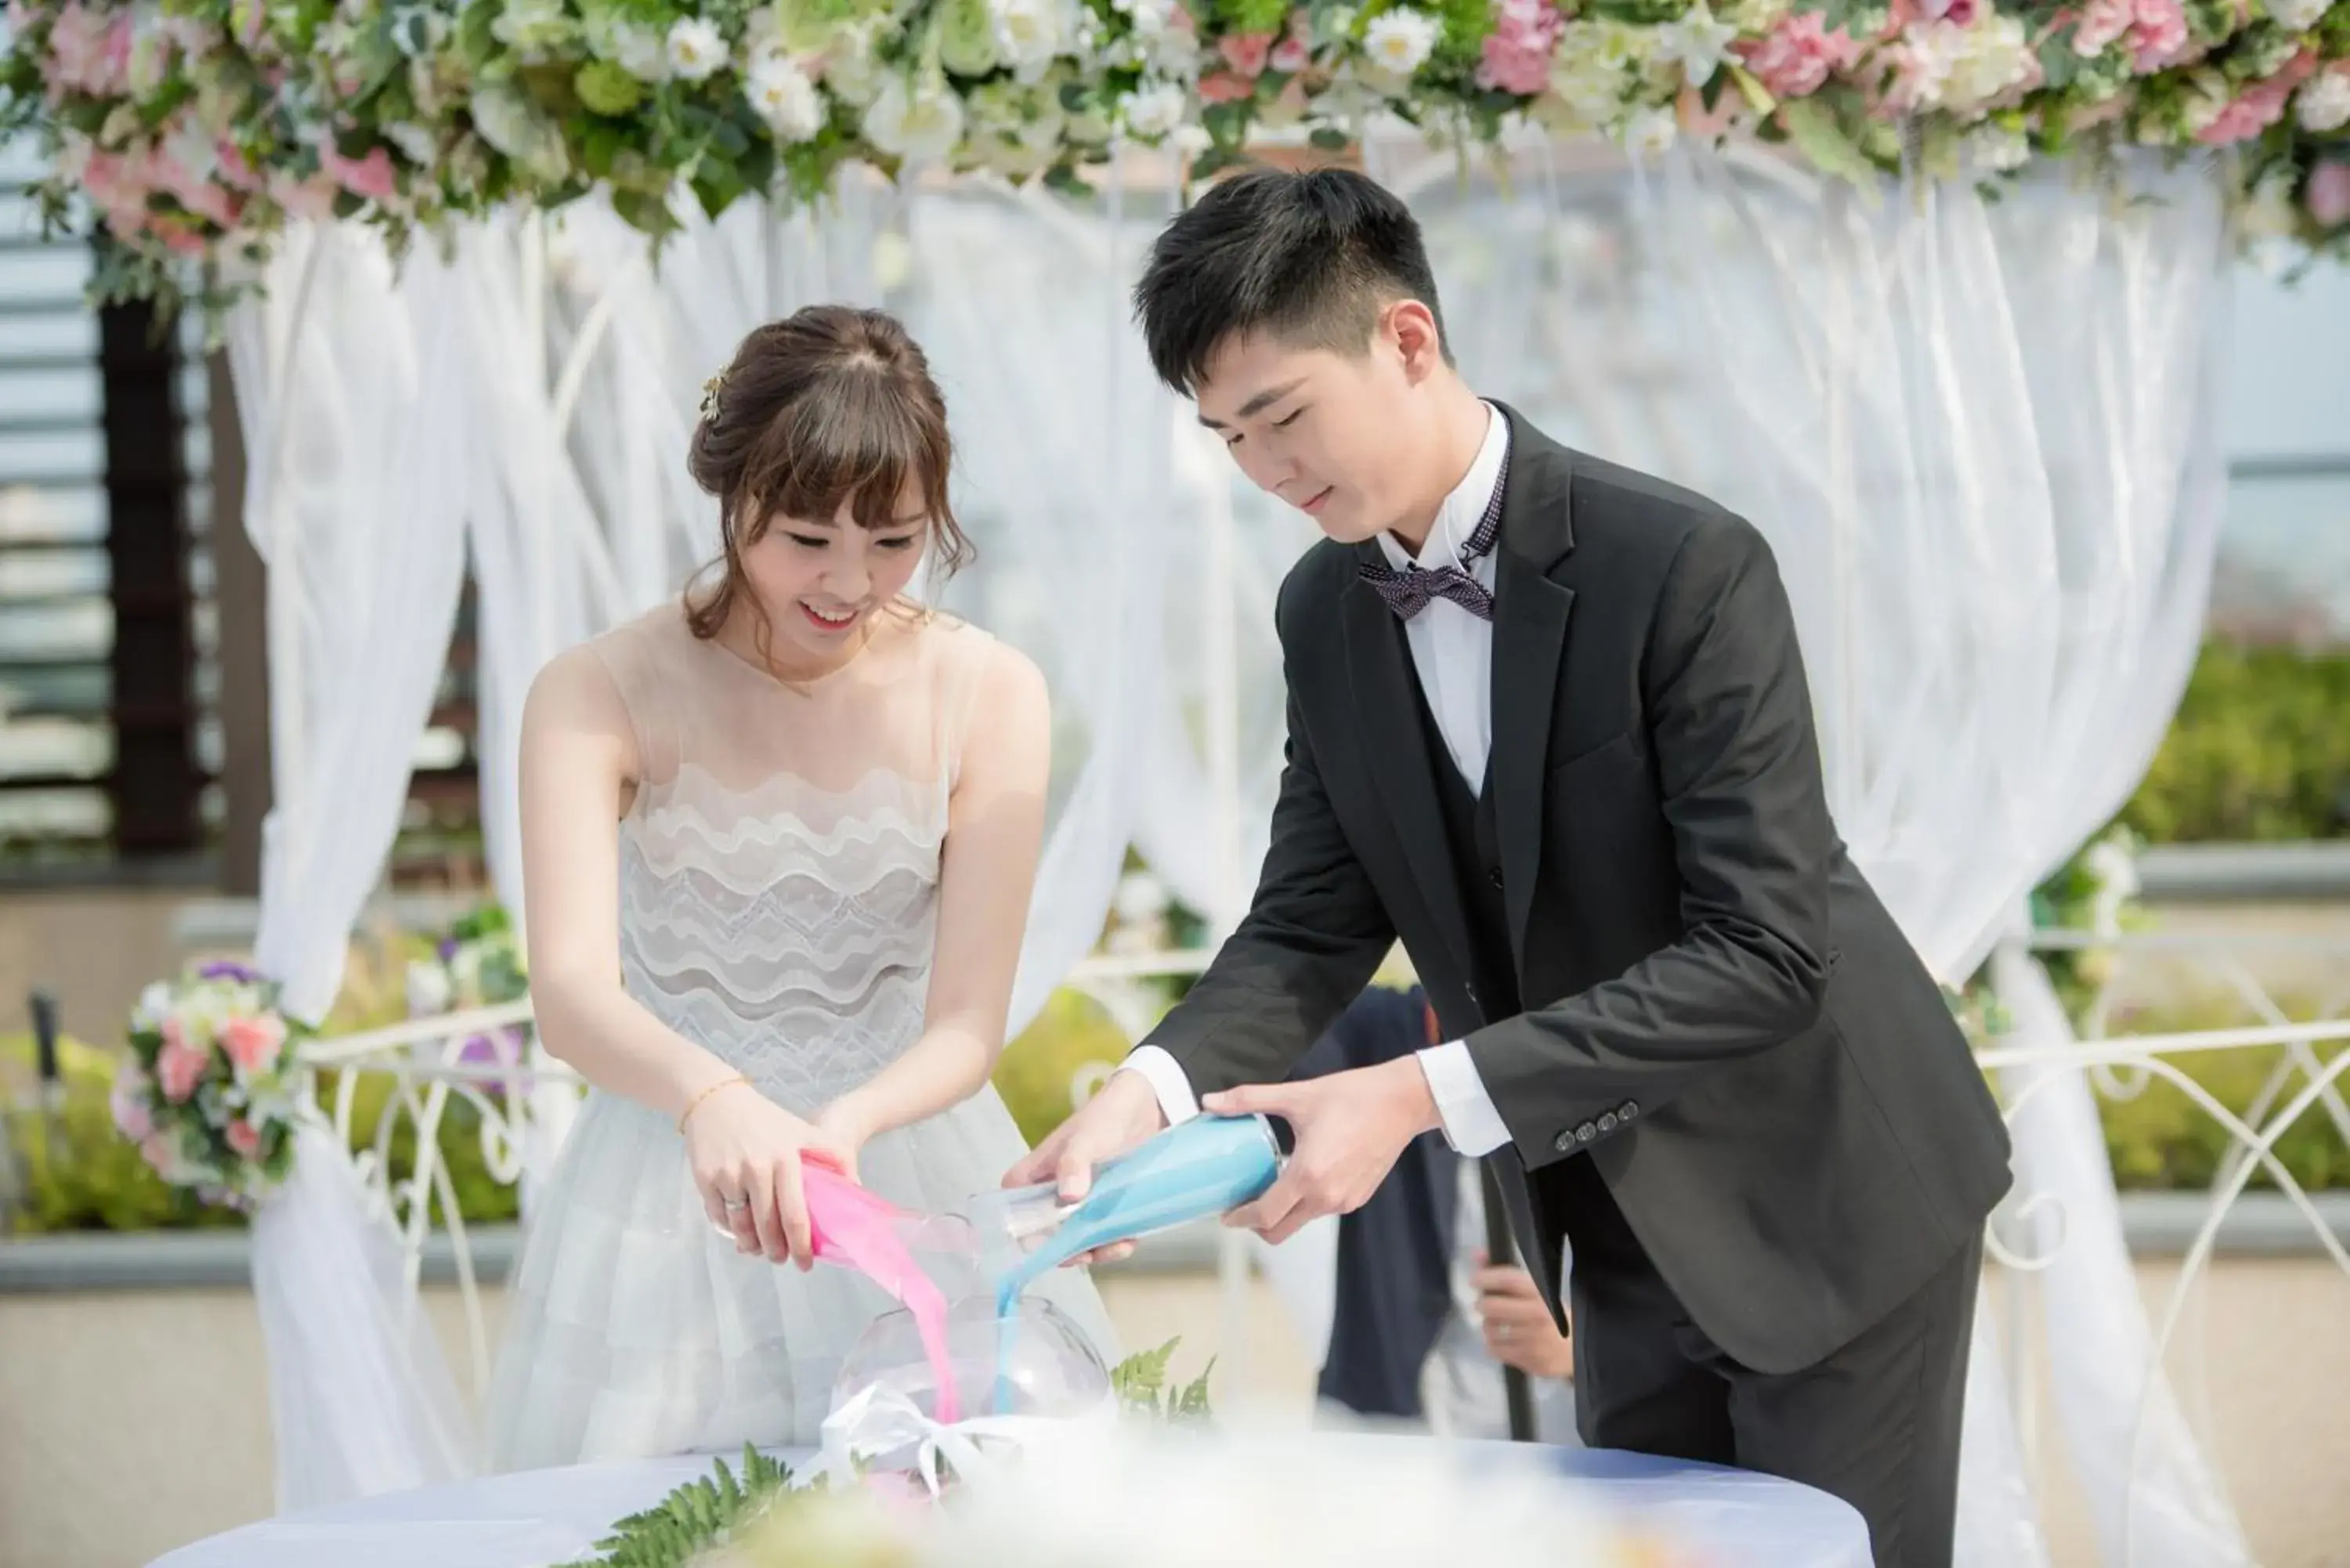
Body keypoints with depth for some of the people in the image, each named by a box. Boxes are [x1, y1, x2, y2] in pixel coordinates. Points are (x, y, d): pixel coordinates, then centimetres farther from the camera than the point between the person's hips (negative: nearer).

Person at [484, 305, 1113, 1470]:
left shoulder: (987, 695, -5)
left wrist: (844, 1127, -30)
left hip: (910, 1175, 1)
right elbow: (570, 993, -22)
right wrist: (713, 1100, -43)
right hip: (671, 1197, -1)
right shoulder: (601, 694, -9)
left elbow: (966, 1025, -9)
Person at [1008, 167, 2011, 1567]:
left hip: (1825, 1195, -6)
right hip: (1625, 1220, 6)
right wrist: (1154, 1087, -22)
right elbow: (1312, 925, 0)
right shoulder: (1329, 616, -2)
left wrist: (1425, 1095, -33)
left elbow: (1764, 955, -28)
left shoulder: (1687, 565, -25)